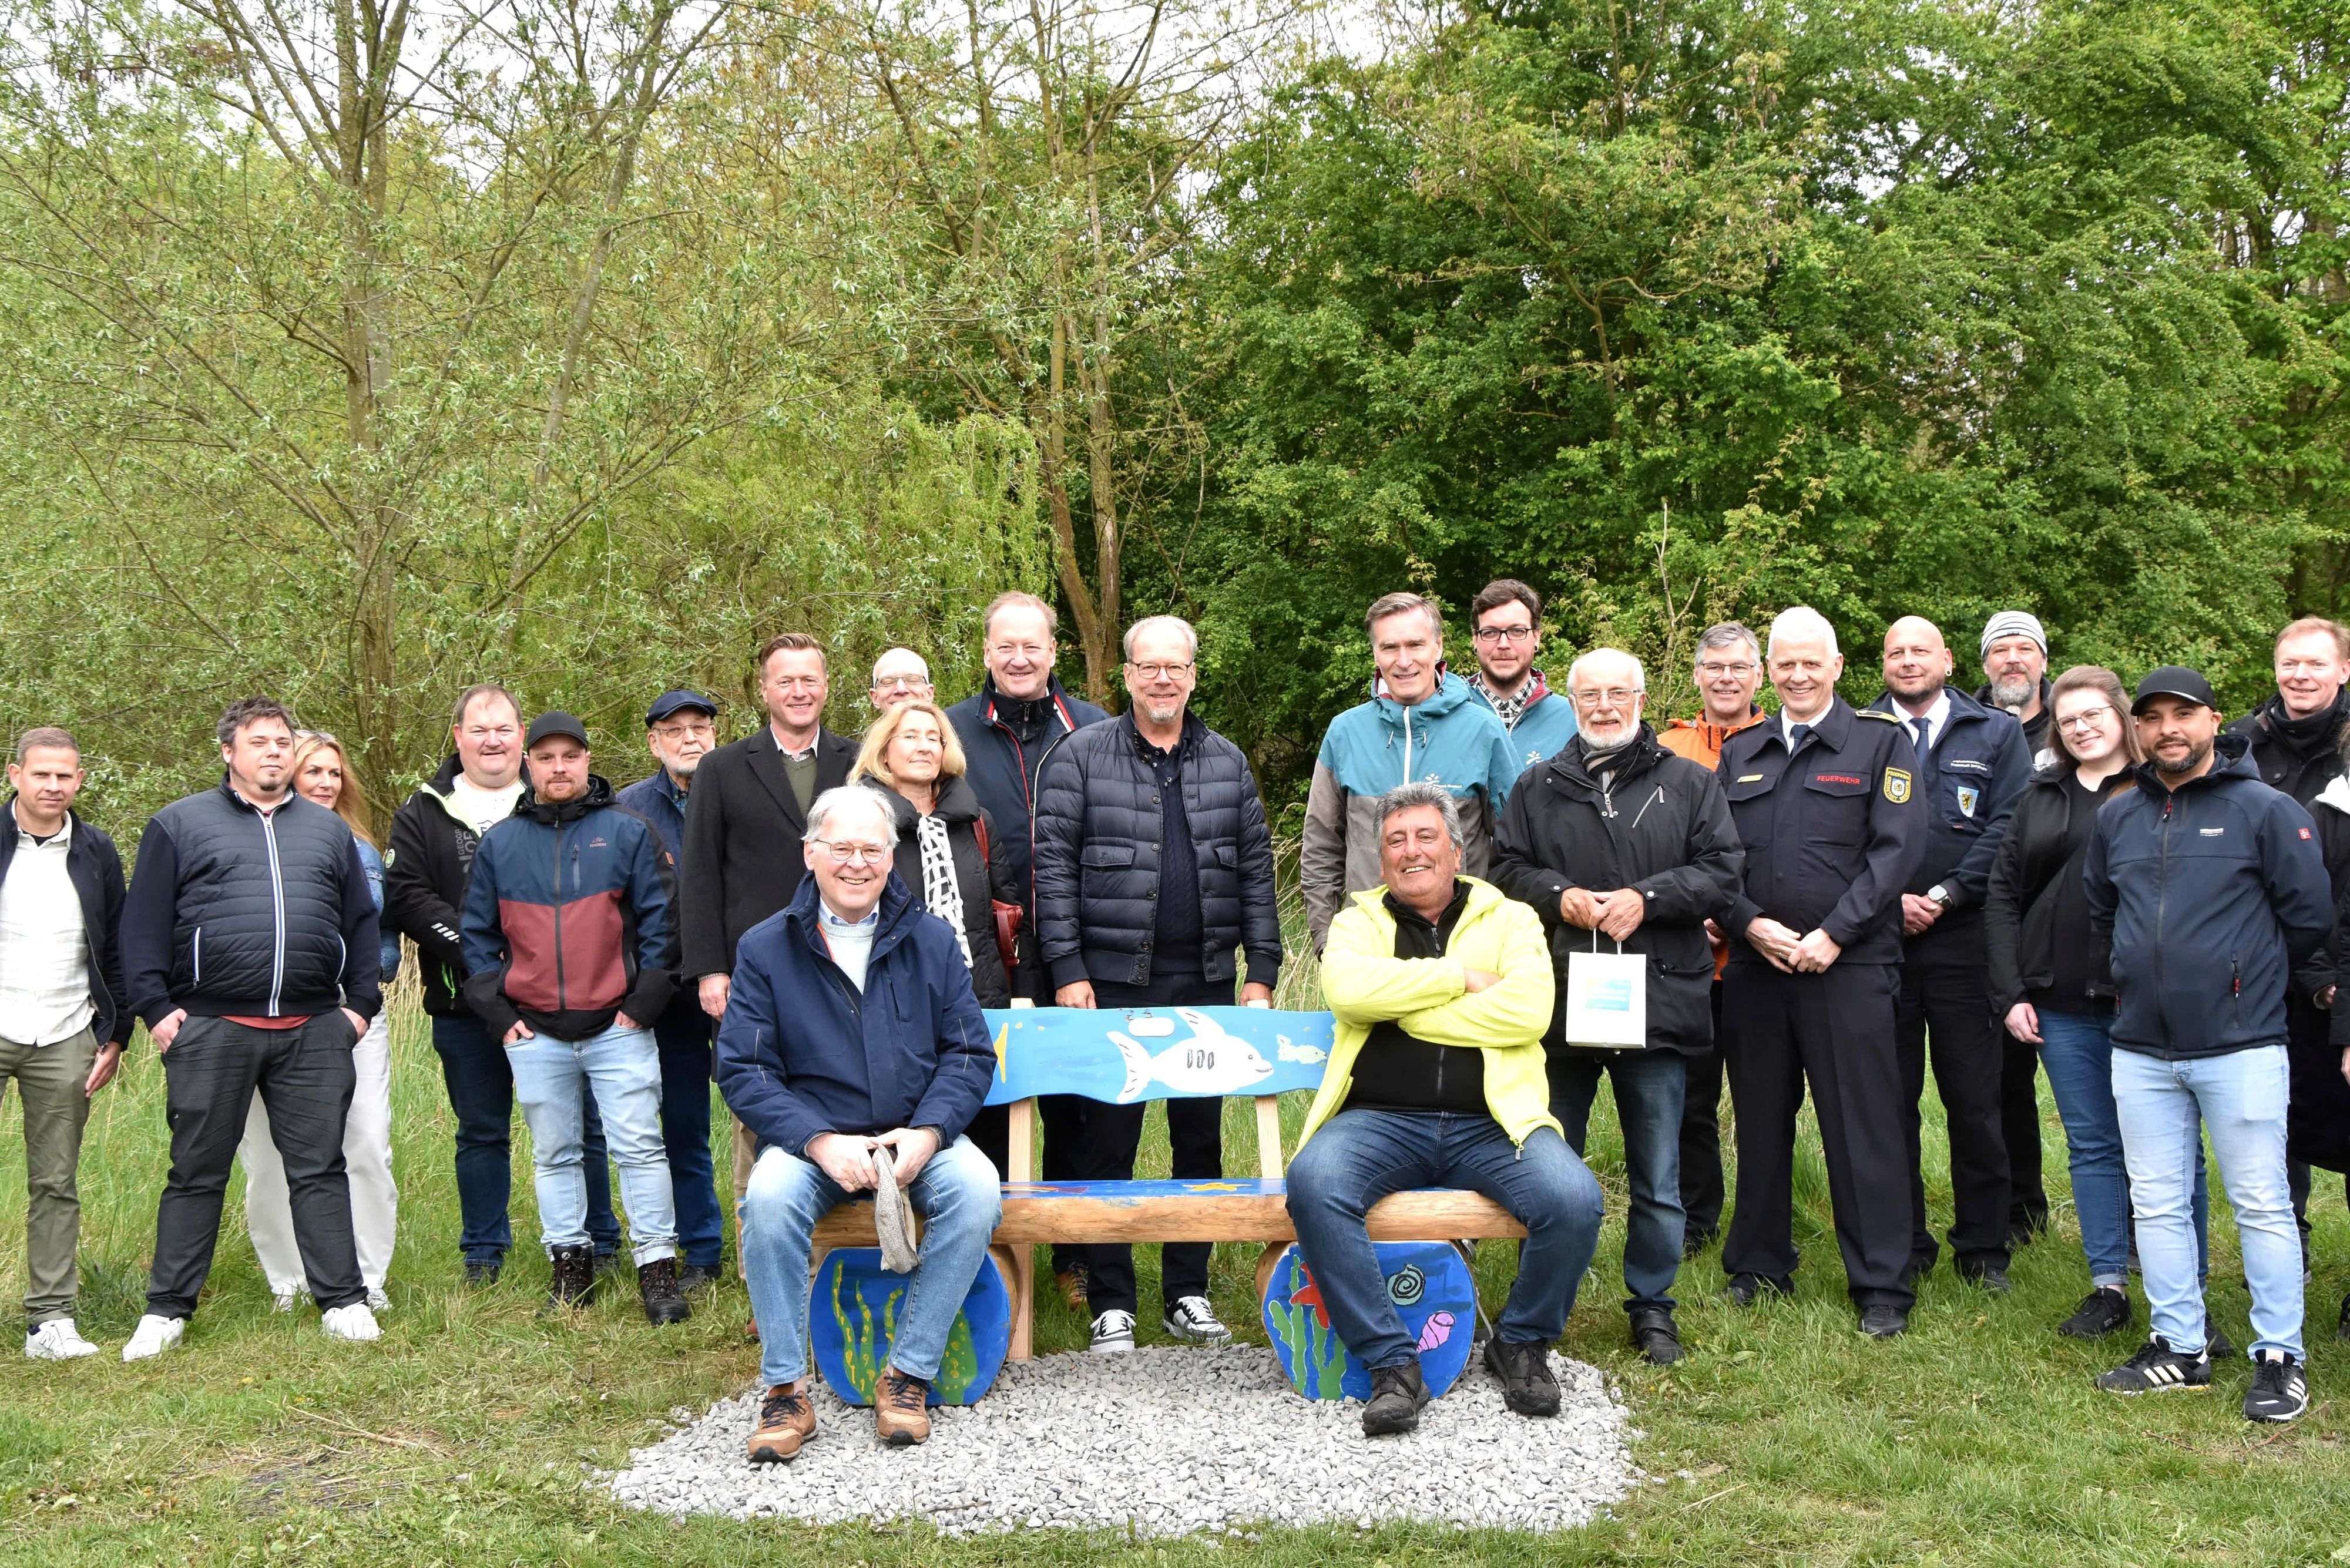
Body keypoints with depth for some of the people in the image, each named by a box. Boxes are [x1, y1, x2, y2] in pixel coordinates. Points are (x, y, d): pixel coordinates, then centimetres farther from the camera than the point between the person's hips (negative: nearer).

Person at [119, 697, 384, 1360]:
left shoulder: (328, 829, 17)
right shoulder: (180, 825, 7)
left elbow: (362, 923, 18)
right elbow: (143, 926, 3)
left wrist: (360, 1002, 9)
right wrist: (156, 1007, -5)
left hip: (314, 1031, 2)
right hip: (211, 1030, -2)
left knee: (320, 1169, 4)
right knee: (197, 1173, 5)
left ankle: (343, 1303, 8)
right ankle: (167, 1311, 14)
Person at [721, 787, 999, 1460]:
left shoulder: (932, 941, 7)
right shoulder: (766, 948, 2)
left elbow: (970, 1052, 4)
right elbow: (743, 1069, -4)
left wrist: (927, 1132, -15)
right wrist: (820, 1142, -19)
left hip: (918, 1136, 1)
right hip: (812, 1138, -1)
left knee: (978, 1188, -29)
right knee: (769, 1198, -33)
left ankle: (908, 1374, -17)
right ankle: (784, 1389, -18)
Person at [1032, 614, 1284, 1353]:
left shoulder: (1228, 762, 10)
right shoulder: (1083, 756, 0)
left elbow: (1255, 869, 11)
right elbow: (1053, 866, -3)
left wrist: (1263, 971, 5)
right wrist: (1067, 970, -10)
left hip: (1205, 984, 3)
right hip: (1113, 981, -3)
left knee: (1201, 1138, 9)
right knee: (1110, 1140, 1)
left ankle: (1189, 1293, 21)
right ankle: (1111, 1304, 10)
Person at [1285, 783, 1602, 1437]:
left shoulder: (1509, 919, 14)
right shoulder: (1358, 922, 16)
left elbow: (1528, 1009, -6)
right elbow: (1347, 988, -9)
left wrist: (1406, 1008, -4)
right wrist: (1460, 977, -5)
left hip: (1491, 1124, 0)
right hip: (1381, 1121, 0)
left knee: (1574, 1199, -28)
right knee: (1312, 1181, -32)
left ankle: (1521, 1344, 2)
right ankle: (1391, 1363, -19)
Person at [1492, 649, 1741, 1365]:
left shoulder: (1690, 785, 7)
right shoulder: (1538, 788, 11)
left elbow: (1722, 874, 0)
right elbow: (1506, 869, 7)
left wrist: (1646, 897, -12)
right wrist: (1560, 897, -10)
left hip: (1656, 1002, -1)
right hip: (1558, 1002, 1)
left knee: (1658, 1174, 7)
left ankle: (1652, 1305, 21)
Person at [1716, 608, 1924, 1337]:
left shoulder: (1881, 742, 2)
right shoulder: (1741, 752, 14)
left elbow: (1897, 847, -7)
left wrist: (1832, 935, -13)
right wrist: (1750, 924, -7)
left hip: (1848, 967, -4)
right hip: (1754, 964, 4)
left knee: (1863, 1129, -1)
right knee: (1760, 1121, 12)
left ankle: (1882, 1284, 7)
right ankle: (1759, 1265, 24)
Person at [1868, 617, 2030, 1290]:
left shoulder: (1996, 734, 9)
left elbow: (2008, 827, -1)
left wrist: (1944, 895, -10)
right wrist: (1888, 900, -9)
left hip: (1964, 937, 0)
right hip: (1879, 937, 1)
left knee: (1974, 1099, 2)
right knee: (1890, 1099, 4)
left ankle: (1982, 1248, 13)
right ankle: (1902, 1246, 14)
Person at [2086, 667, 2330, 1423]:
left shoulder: (2265, 809, -4)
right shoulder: (2117, 817, 9)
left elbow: (2310, 914, -2)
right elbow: (2099, 911, 23)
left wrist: (2247, 976, 7)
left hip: (2239, 1045, -5)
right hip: (2141, 1049, 5)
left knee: (2262, 1205, 0)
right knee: (2157, 1205, 9)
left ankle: (2279, 1359, 10)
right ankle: (2179, 1347, 20)